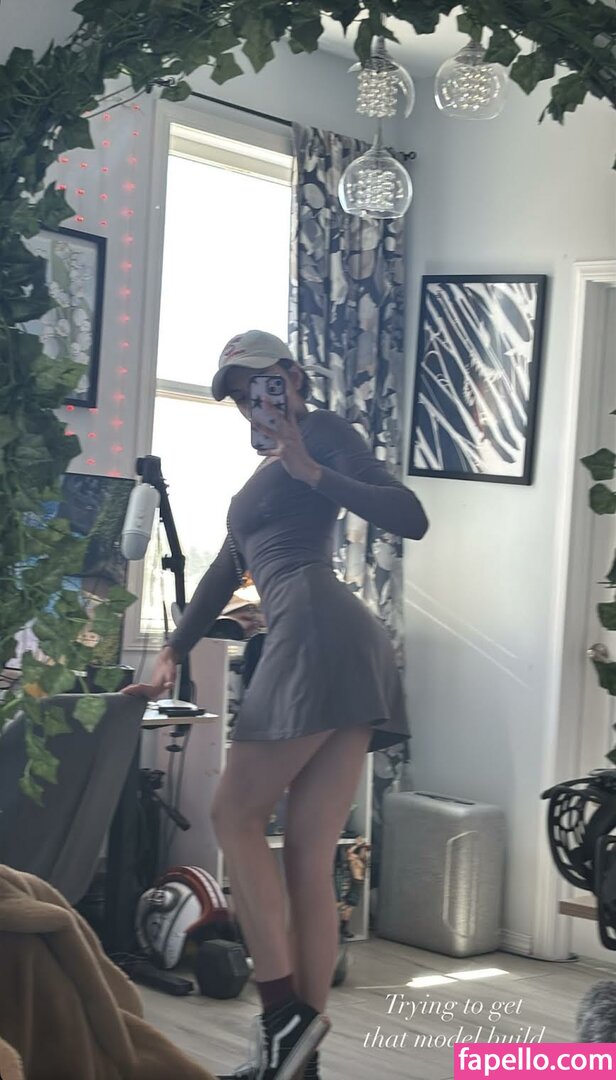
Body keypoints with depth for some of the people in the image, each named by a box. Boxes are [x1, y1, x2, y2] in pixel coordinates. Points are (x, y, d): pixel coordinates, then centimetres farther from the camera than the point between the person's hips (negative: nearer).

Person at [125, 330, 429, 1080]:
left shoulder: (322, 430, 7)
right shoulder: (262, 479, 32)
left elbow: (411, 519, -5)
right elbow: (222, 576, 32)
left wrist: (313, 470, -9)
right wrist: (171, 656, 25)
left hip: (319, 632, -8)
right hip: (331, 651, 8)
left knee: (235, 816, -3)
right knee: (309, 860, 3)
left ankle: (285, 1012, -6)